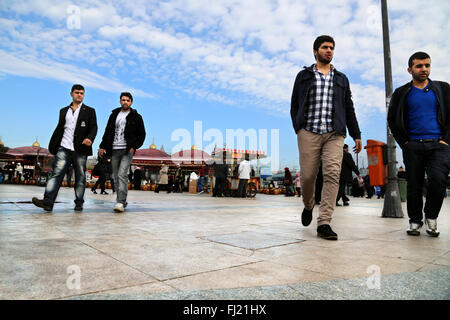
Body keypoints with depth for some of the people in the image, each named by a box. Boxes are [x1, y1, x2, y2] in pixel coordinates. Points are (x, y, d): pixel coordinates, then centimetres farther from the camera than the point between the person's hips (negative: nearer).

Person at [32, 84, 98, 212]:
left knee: (80, 177, 3)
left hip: (80, 150, -2)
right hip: (64, 148, 2)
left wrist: (90, 138, -22)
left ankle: (79, 203, 11)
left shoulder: (89, 111, 9)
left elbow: (93, 128, -1)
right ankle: (48, 201, -15)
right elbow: (59, 128, 21)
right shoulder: (64, 111, 19)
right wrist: (52, 146, 16)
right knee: (56, 174, -9)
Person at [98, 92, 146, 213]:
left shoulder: (136, 117, 6)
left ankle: (121, 202, -20)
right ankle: (121, 201, 15)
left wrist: (134, 146, -8)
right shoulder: (114, 115, 17)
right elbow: (108, 132, 19)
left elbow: (142, 134, 5)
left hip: (127, 151, -4)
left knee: (122, 174, -18)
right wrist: (103, 146, 10)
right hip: (114, 150, 5)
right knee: (116, 177, 5)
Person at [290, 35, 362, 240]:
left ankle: (324, 223, -11)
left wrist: (356, 135, 14)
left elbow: (349, 109, 21)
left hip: (334, 133, 2)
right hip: (308, 133, -1)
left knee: (332, 174, -13)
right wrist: (297, 128, -1)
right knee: (308, 176, -3)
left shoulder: (341, 79, 21)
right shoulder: (304, 76, 15)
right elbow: (294, 105, 12)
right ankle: (308, 207, 28)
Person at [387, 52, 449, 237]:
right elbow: (392, 120, 10)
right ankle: (415, 220, 17)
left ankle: (431, 216, 5)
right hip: (413, 146, 0)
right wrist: (404, 143, 1)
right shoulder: (401, 93, 11)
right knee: (414, 186, 1)